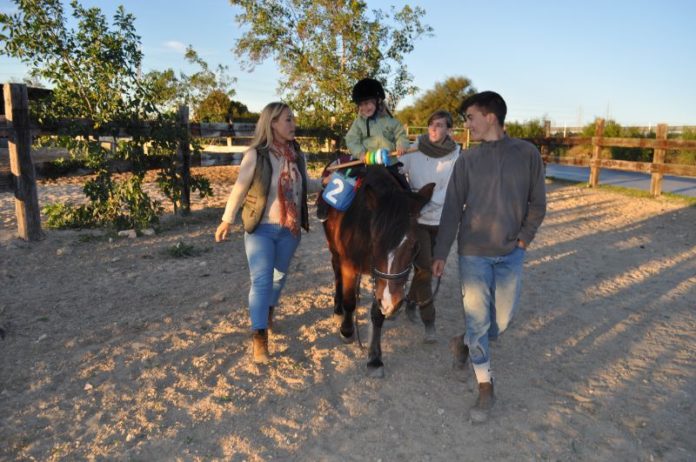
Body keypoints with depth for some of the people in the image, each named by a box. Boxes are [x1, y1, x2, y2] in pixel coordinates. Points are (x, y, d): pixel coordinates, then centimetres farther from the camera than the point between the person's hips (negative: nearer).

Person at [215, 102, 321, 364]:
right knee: (261, 281, -6)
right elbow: (239, 189, -10)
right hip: (260, 229, -5)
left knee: (279, 276, 19)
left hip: (290, 230, 5)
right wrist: (227, 220, -12)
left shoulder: (297, 154, 3)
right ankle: (259, 337, 1)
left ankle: (268, 310, 46)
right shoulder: (256, 155, -13)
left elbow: (304, 184, 16)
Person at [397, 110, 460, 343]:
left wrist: (426, 204, -29)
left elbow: (449, 190, -16)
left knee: (428, 268, 15)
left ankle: (411, 300, 43)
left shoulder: (457, 157, -7)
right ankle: (429, 322, 3)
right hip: (415, 219, -2)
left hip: (441, 220, 2)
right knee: (423, 269, -7)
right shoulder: (414, 150, -5)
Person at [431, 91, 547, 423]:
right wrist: (440, 253, -3)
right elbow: (452, 209, -1)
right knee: (478, 319, 1)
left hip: (511, 254, 1)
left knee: (502, 320, 7)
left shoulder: (527, 154, -2)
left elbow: (537, 203, 5)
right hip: (473, 253, -1)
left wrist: (524, 239, -5)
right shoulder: (467, 160, -2)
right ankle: (485, 388, 17)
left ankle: (465, 343, 37)